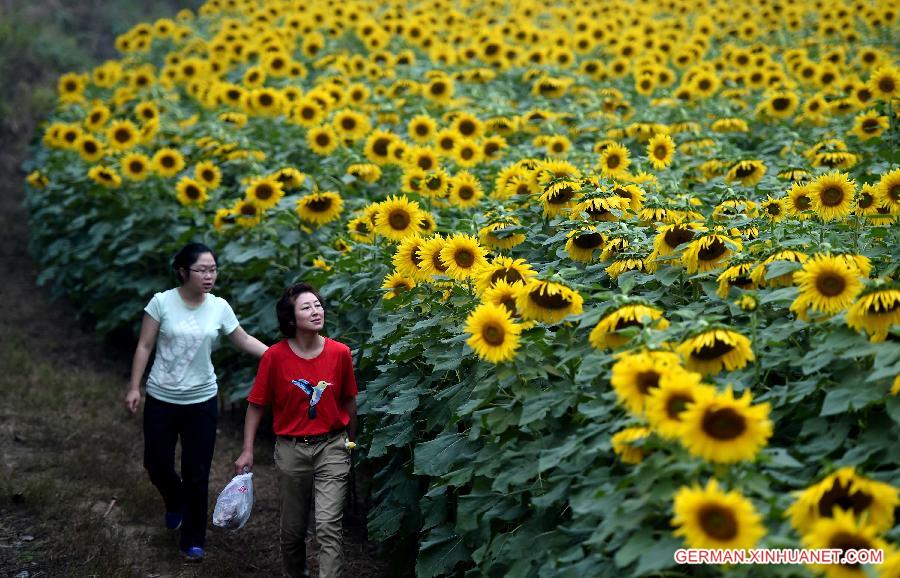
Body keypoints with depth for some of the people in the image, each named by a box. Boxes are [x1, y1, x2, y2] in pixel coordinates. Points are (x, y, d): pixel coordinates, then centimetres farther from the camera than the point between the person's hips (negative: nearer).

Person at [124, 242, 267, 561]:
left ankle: (193, 540, 18)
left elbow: (245, 341, 7)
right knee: (156, 464, 7)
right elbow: (144, 347, -5)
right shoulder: (161, 302, -11)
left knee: (197, 472, 3)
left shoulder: (219, 307, -5)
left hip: (202, 401, 1)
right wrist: (134, 387, -8)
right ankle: (176, 502, 42)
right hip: (161, 399, -1)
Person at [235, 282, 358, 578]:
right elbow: (256, 405, -2)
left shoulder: (340, 353, -6)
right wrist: (247, 451, -5)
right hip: (291, 450, 0)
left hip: (332, 446, 0)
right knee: (293, 528, 14)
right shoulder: (275, 356, -10)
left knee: (328, 525, -11)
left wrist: (351, 442, 16)